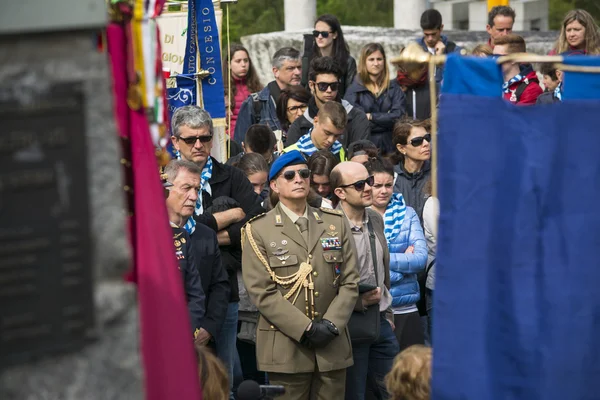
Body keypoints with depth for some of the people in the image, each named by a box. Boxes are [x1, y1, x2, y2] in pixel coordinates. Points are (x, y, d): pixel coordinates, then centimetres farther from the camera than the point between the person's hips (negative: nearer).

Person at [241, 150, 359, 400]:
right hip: (286, 348, -3)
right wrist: (306, 329, -13)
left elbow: (349, 283, 8)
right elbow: (262, 293, -7)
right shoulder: (258, 230, 2)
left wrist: (331, 324, -8)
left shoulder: (336, 223, 13)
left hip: (332, 346, 3)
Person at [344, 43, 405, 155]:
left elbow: (399, 116, -1)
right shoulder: (353, 90, 3)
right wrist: (386, 119, -3)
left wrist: (371, 116, -5)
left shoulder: (394, 89, 11)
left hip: (389, 147, 2)